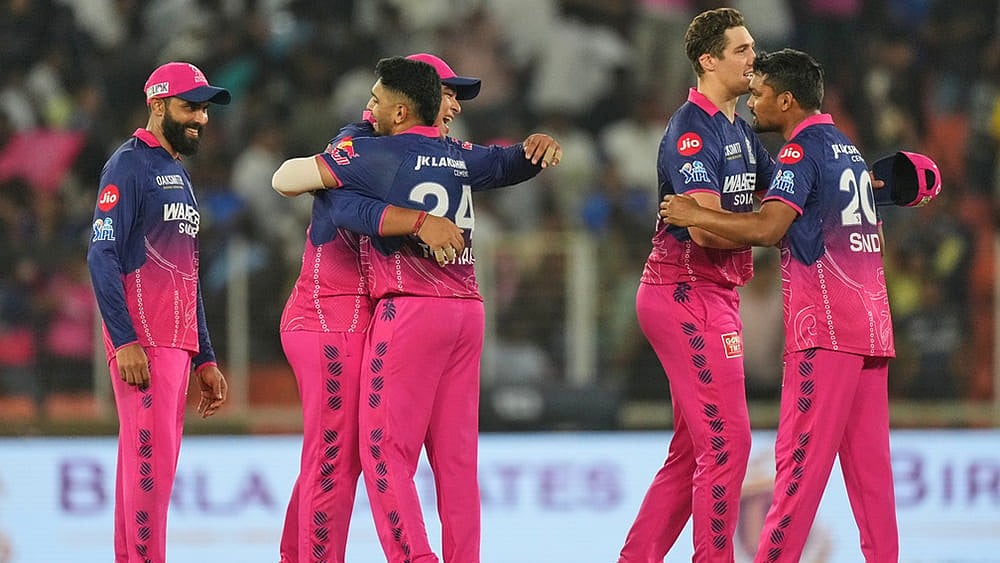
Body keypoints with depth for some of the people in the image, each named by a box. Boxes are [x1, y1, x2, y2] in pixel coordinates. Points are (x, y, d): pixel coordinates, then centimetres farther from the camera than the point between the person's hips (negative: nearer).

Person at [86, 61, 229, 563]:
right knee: (152, 454, -14)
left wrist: (204, 359, 21)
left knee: (158, 458, 8)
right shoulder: (130, 166, -6)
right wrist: (124, 341, -21)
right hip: (141, 339, -9)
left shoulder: (179, 176, 23)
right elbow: (102, 256, -14)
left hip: (177, 342, 9)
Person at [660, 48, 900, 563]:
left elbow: (767, 228, -20)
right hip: (871, 325, 9)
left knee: (799, 455, -10)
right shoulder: (848, 149, 20)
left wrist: (695, 216, -11)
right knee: (868, 458, 6)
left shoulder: (802, 151, -8)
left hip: (825, 326, -9)